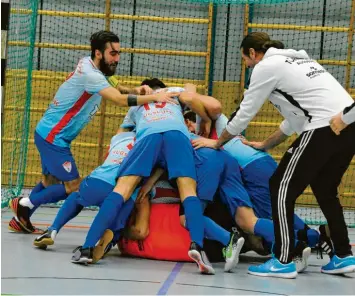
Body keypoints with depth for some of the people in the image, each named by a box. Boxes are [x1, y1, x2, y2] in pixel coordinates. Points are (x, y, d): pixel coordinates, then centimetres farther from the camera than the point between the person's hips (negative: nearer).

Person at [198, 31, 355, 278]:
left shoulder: (266, 66, 3)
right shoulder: (297, 61, 27)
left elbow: (244, 114, 8)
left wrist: (218, 143, 23)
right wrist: (266, 145, 38)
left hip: (325, 129, -9)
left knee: (282, 188, 1)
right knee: (324, 190, 23)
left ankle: (284, 261, 0)